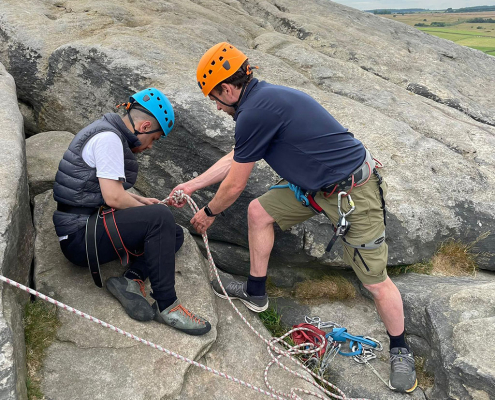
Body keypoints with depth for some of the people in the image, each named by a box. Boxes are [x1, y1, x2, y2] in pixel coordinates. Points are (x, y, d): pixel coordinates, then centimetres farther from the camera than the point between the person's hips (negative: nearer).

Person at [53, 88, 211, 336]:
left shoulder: (108, 132, 16)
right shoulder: (109, 138, -16)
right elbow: (114, 197, -22)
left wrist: (141, 202, 12)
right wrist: (148, 211, -5)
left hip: (93, 225, 10)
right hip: (80, 237, -10)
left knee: (174, 234, 5)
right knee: (160, 218, -27)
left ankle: (131, 279, -11)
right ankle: (166, 306, -21)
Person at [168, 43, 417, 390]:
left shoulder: (255, 111, -23)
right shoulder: (265, 97, 7)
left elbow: (234, 185, -12)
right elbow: (234, 159, 18)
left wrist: (209, 213, 7)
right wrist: (191, 186, 22)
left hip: (354, 193, -9)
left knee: (376, 282, 0)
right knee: (259, 211, 10)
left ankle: (400, 351, 26)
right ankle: (255, 292, 26)